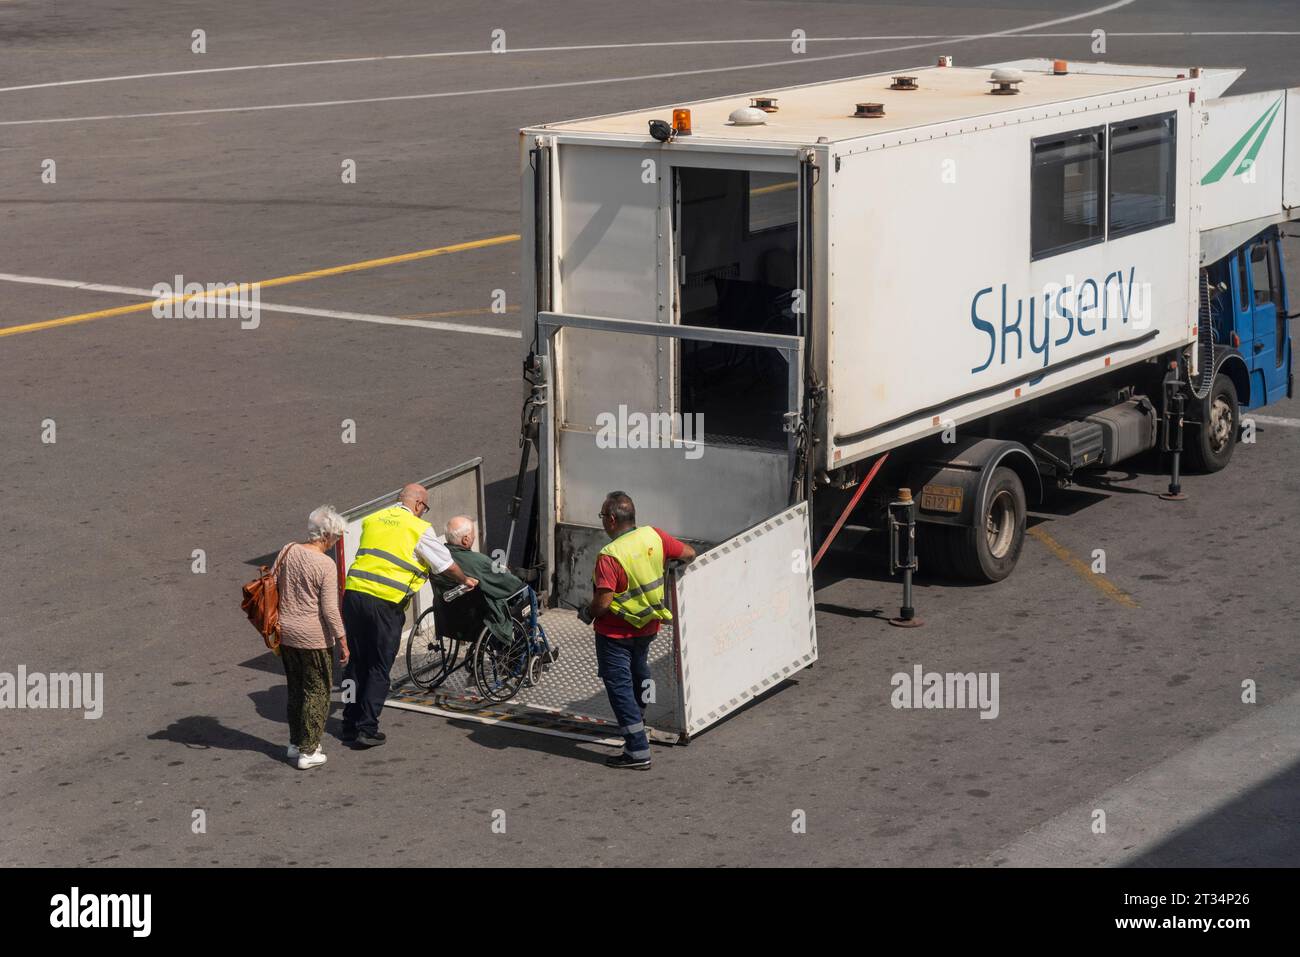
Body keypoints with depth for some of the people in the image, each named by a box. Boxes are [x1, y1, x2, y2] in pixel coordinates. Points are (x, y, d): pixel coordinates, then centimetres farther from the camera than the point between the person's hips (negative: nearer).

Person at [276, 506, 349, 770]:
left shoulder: (288, 551, 0)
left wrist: (277, 624, 21)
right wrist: (343, 642, -8)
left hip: (285, 632, 6)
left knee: (295, 689, 20)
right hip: (313, 638, -6)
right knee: (317, 691, 6)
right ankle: (308, 752, 8)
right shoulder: (326, 565, -18)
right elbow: (330, 610, -17)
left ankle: (295, 743, 30)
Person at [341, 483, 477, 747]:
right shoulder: (419, 529, 1)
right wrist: (465, 580, 31)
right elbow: (447, 565, 10)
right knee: (379, 668, 5)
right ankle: (367, 729, 3)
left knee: (356, 663, 16)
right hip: (385, 603, -5)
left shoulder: (371, 520, 16)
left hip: (353, 593, 5)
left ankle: (350, 725, 21)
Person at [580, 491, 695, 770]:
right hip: (648, 626, 7)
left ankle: (638, 752, -2)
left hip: (616, 633, -7)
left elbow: (603, 603, -28)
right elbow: (689, 554, 2)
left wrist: (587, 613, -8)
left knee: (619, 686, 1)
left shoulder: (610, 556, -27)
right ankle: (639, 716, 55)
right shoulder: (653, 536, -9)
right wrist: (672, 563, 24)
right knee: (639, 671, 32)